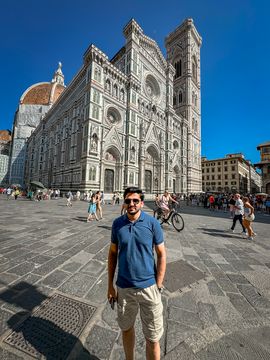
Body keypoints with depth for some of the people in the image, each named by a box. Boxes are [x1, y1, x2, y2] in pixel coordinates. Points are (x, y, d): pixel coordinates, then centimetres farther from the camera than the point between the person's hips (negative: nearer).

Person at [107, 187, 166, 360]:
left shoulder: (152, 223, -14)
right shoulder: (117, 223, -7)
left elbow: (161, 254, -7)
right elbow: (113, 253, 2)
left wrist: (158, 286, -9)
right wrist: (110, 285, 3)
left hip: (148, 287, -2)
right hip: (124, 288, 3)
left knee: (153, 338, 12)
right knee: (126, 328, 25)